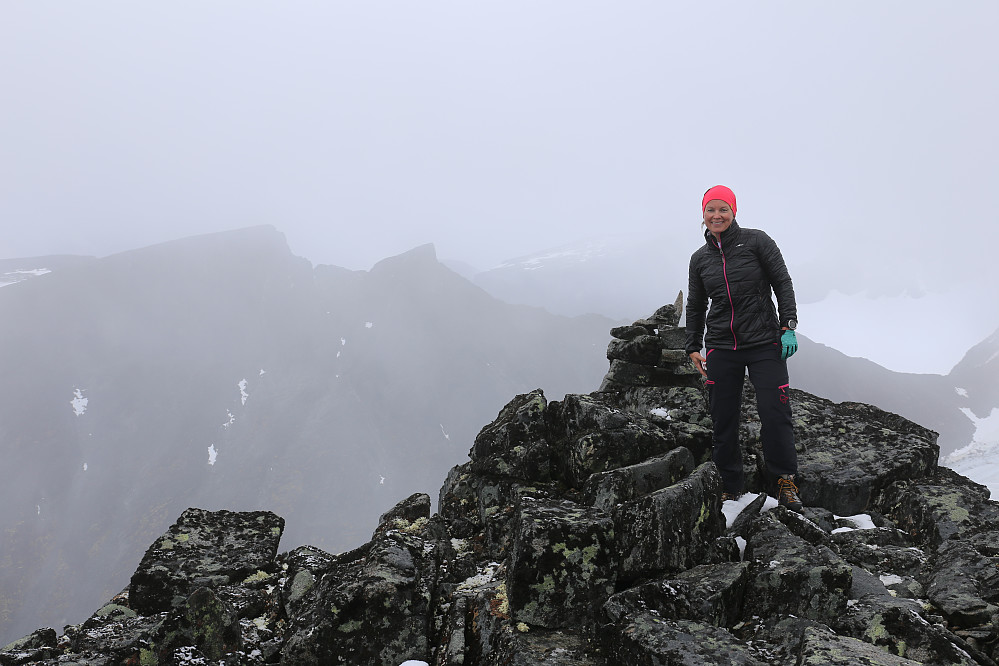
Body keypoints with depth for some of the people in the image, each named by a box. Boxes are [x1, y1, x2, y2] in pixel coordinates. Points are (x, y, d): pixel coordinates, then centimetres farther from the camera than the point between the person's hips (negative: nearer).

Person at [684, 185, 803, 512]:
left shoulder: (756, 241, 0)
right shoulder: (699, 258, 11)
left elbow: (783, 283, 1)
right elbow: (695, 306, 20)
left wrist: (788, 326, -7)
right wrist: (693, 347, 15)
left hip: (764, 343, -3)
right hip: (721, 348, 3)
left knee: (775, 413, -10)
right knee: (723, 421, 3)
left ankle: (786, 483, 4)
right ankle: (731, 487, 16)